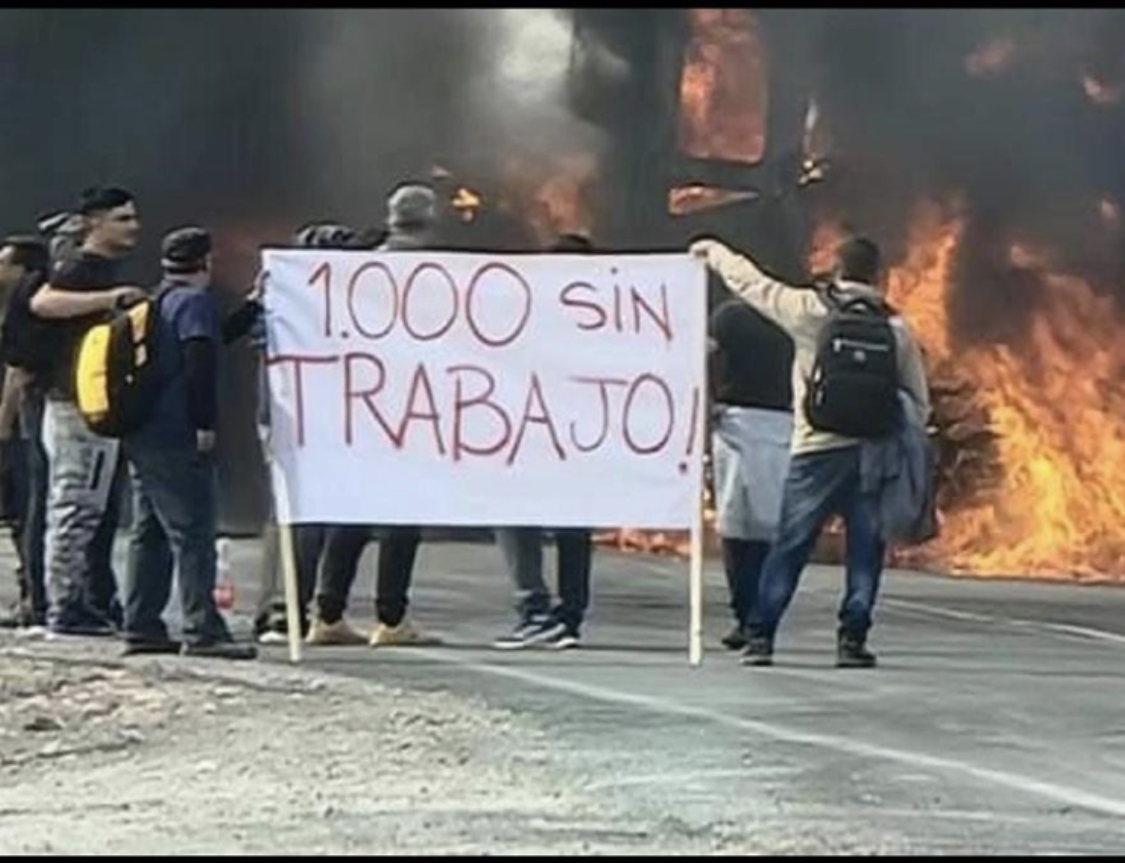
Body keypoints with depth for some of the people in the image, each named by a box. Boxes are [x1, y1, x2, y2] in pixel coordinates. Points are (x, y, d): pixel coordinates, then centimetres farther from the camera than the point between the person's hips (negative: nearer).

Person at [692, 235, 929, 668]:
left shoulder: (809, 311, -2)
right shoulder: (895, 328, 5)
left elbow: (752, 283, 10)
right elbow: (918, 400, 8)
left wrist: (715, 253, 26)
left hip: (818, 449, -1)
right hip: (876, 452, 1)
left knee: (790, 546, 4)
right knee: (865, 549, 7)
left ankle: (760, 636, 5)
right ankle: (852, 639, 6)